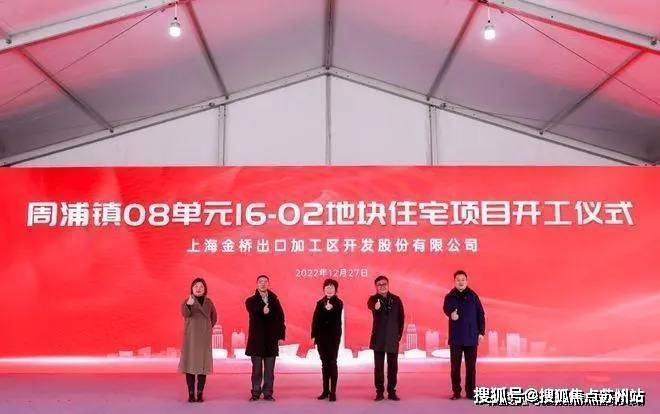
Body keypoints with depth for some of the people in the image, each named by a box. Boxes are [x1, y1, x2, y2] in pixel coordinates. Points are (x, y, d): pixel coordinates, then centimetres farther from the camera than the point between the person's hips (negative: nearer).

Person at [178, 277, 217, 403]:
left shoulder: (208, 302, 7)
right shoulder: (187, 301, -2)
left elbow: (214, 317, 23)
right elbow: (185, 313, -23)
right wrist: (188, 304, -43)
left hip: (204, 337, 2)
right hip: (190, 336, -2)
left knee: (202, 364, 0)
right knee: (190, 363, -4)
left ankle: (200, 393, 5)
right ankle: (191, 393, 1)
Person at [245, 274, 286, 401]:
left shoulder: (274, 300, 10)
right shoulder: (251, 300, 4)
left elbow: (280, 318, 6)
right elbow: (252, 311, -19)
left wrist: (281, 335, -3)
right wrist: (262, 311, -40)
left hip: (271, 339, 1)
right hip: (256, 339, -1)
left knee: (269, 369, 4)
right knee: (256, 369, 4)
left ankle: (268, 393, 11)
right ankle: (255, 393, 12)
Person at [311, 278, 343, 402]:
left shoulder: (338, 303, -3)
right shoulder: (320, 303, 9)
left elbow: (336, 319, -15)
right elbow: (315, 319, 7)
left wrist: (331, 309, -33)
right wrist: (314, 335, 2)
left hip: (333, 337, -4)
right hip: (321, 337, 4)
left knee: (332, 363, -5)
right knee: (324, 363, 10)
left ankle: (333, 392, -3)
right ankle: (325, 390, 17)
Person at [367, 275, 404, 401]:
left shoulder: (396, 299, 7)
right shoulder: (373, 299, 0)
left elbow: (401, 317, 9)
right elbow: (370, 305, -25)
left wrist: (399, 334, 2)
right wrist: (376, 307, -49)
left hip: (393, 338, 1)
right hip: (379, 338, -1)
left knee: (393, 366, 5)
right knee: (378, 366, 2)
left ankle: (392, 392, 13)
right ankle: (379, 392, 9)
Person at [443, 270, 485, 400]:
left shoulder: (473, 296, 5)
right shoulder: (450, 296, 2)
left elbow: (480, 314, 6)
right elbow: (446, 308, -20)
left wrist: (481, 332, 0)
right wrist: (451, 314, -43)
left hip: (471, 337, 1)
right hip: (456, 337, 0)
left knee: (471, 365, 4)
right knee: (455, 366, 3)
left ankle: (470, 391, 13)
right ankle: (456, 392, 12)